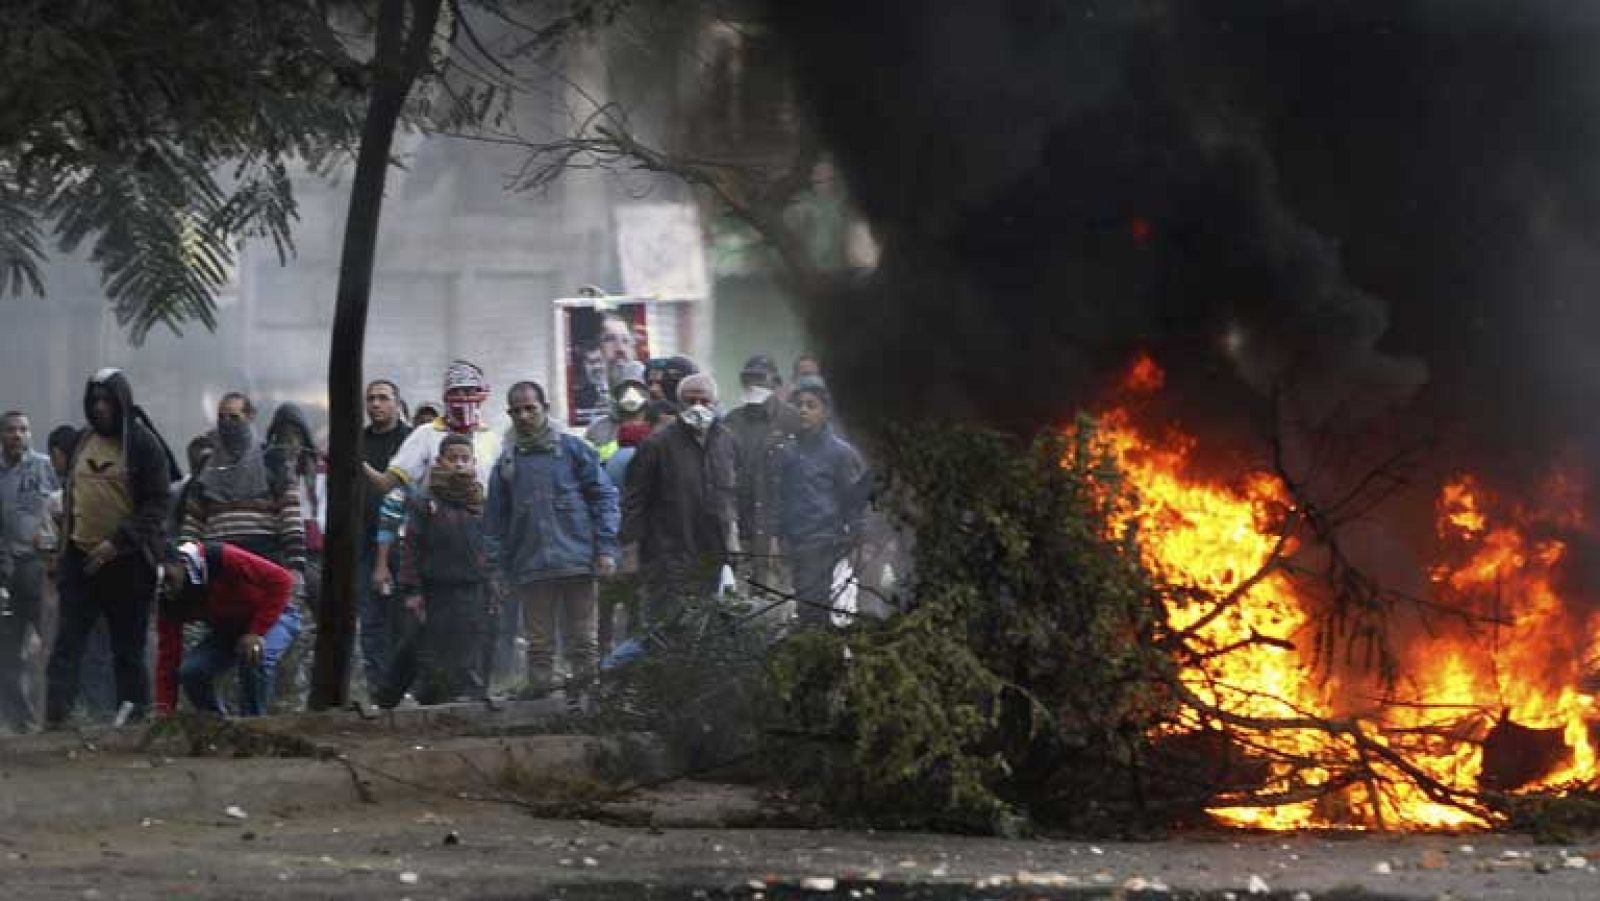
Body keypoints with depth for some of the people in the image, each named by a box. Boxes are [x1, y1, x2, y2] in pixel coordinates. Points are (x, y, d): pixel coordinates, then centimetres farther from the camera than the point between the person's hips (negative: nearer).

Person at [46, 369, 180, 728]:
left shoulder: (144, 445, -6)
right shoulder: (84, 443, 13)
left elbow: (158, 505, -11)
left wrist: (118, 542, -19)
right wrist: (65, 539, 14)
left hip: (127, 563, -5)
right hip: (81, 559, 5)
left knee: (128, 649, 3)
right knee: (67, 643, -6)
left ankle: (134, 718, 10)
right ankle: (55, 716, -11)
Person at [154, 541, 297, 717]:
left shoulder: (222, 559, -32)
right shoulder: (170, 602, -16)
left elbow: (280, 579, -29)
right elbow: (168, 655, -15)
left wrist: (258, 631, -32)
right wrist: (164, 712, -21)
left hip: (273, 617, -5)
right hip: (228, 630, 5)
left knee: (253, 658, -35)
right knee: (190, 671, -18)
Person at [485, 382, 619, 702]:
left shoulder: (574, 450, 4)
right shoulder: (506, 463, 12)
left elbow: (604, 497, 2)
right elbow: (497, 519, 15)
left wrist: (606, 549, -7)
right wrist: (503, 568, 8)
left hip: (577, 561, -3)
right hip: (530, 566, 3)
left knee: (583, 638, 0)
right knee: (538, 640, 4)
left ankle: (586, 687, 5)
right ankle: (539, 690, 7)